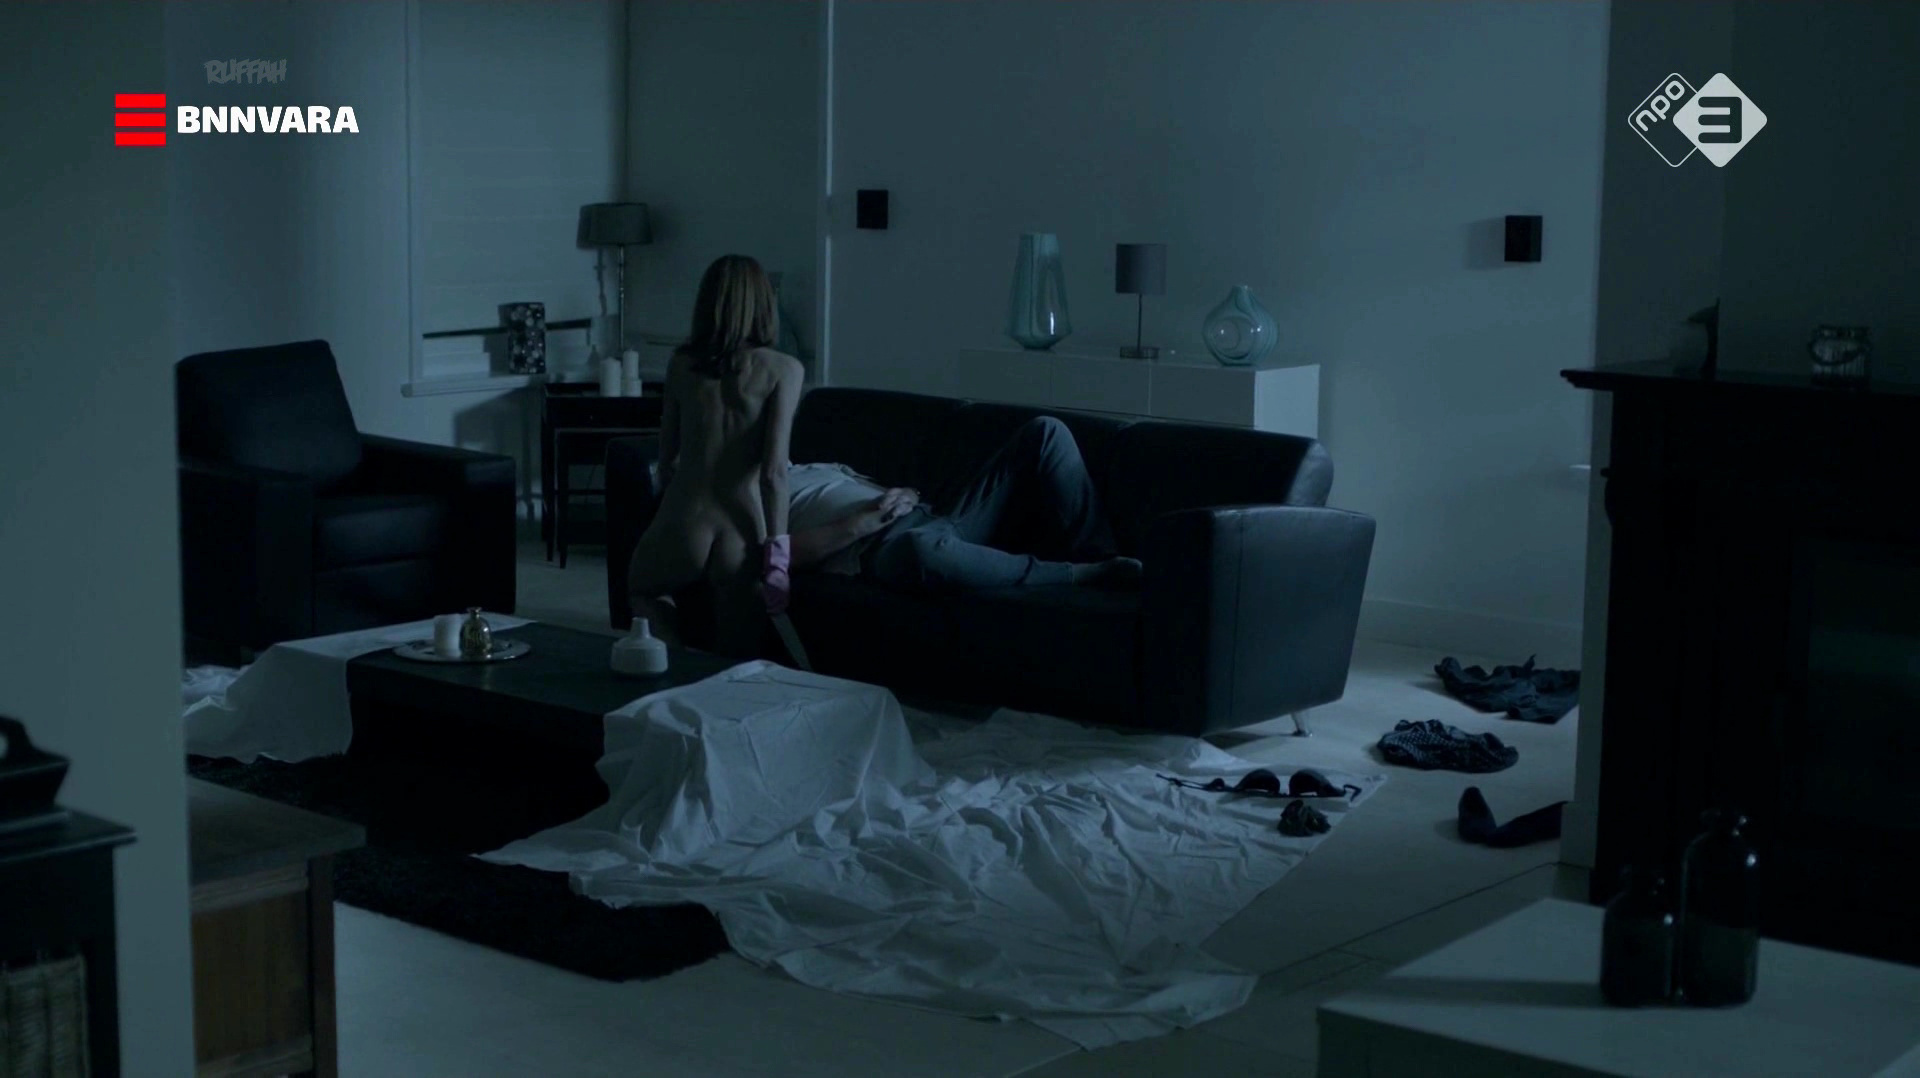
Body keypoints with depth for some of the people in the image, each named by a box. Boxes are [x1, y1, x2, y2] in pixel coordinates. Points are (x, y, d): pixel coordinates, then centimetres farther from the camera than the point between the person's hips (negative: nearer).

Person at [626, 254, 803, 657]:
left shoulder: (682, 363, 4)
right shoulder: (782, 369, -5)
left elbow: (667, 455, 11)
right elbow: (774, 468, -12)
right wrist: (777, 547, -10)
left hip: (684, 524, 2)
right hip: (742, 533, -2)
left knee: (643, 586, 33)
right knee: (738, 660, 12)